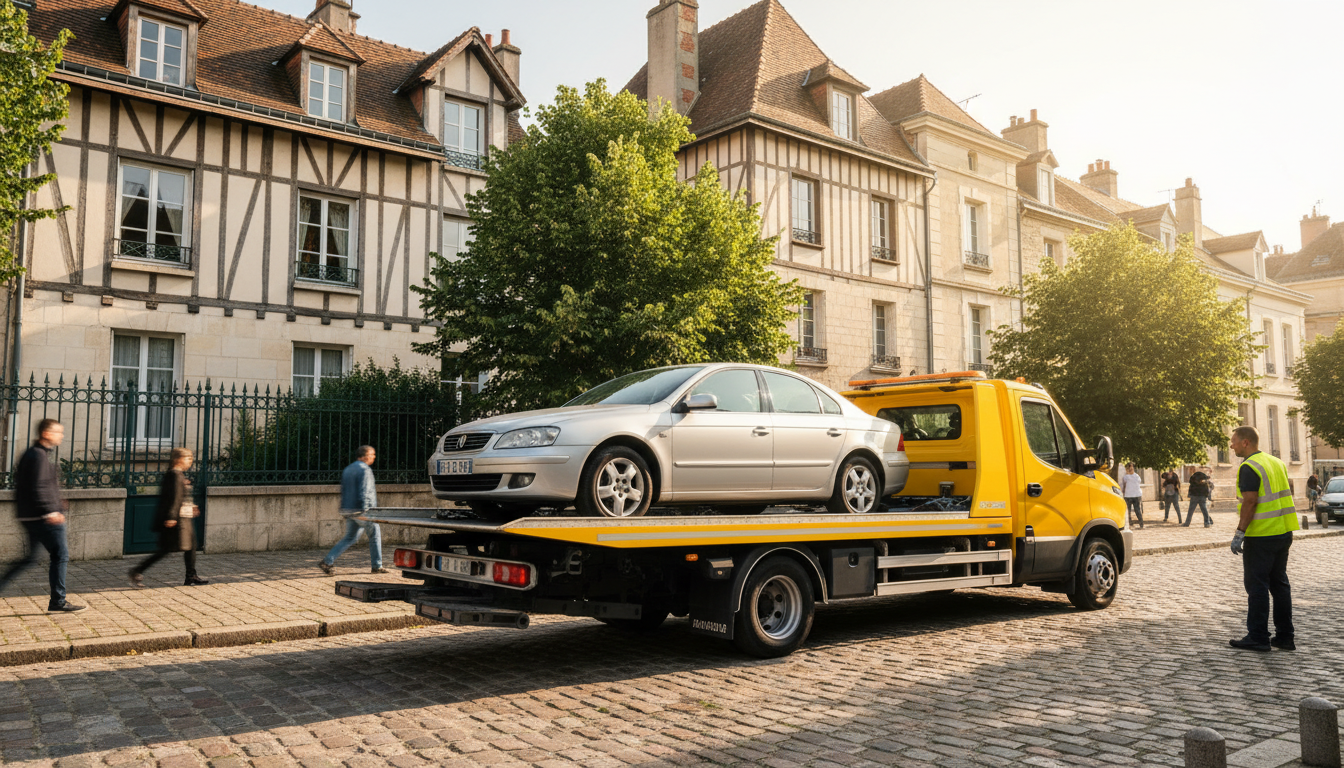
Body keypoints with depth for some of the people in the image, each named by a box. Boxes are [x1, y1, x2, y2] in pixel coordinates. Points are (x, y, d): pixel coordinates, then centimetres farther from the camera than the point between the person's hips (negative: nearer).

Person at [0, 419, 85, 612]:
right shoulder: (39, 456, -15)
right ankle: (57, 602, 2)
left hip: (31, 516, 10)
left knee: (31, 558, 17)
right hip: (42, 517, -10)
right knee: (60, 555, -3)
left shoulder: (30, 454, 17)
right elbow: (37, 488, -23)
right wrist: (50, 512, -23)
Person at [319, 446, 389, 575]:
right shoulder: (364, 470, -13)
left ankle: (327, 562, 4)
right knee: (375, 534, 6)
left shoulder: (347, 470, 15)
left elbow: (343, 491, 18)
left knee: (350, 538, 14)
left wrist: (343, 511, 22)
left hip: (348, 510, 8)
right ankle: (377, 566, 11)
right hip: (360, 511, -8)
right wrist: (365, 511, -23)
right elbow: (364, 493, -21)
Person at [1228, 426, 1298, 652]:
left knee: (1257, 586, -2)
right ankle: (1285, 637, 17)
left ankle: (1258, 637, 2)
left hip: (1261, 536, -9)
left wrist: (1239, 533, -18)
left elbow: (1250, 502, -20)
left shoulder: (1249, 467, -14)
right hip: (1283, 532, 9)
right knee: (1279, 583, 13)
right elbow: (1285, 496, 18)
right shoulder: (1276, 462, 13)